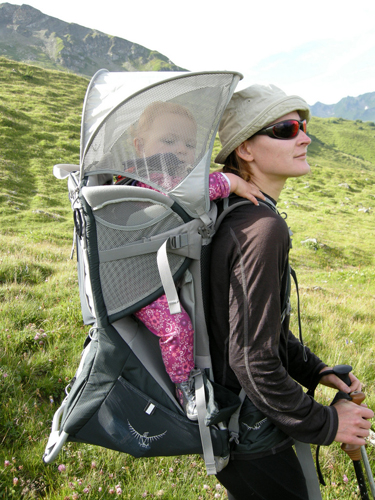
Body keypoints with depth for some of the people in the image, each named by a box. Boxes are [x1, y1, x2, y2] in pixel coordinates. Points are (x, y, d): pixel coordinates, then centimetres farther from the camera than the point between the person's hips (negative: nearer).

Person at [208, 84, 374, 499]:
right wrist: (326, 424, -16)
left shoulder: (235, 214, 3)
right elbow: (254, 360, -28)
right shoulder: (263, 228, -28)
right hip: (249, 431, -9)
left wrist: (314, 369, 10)